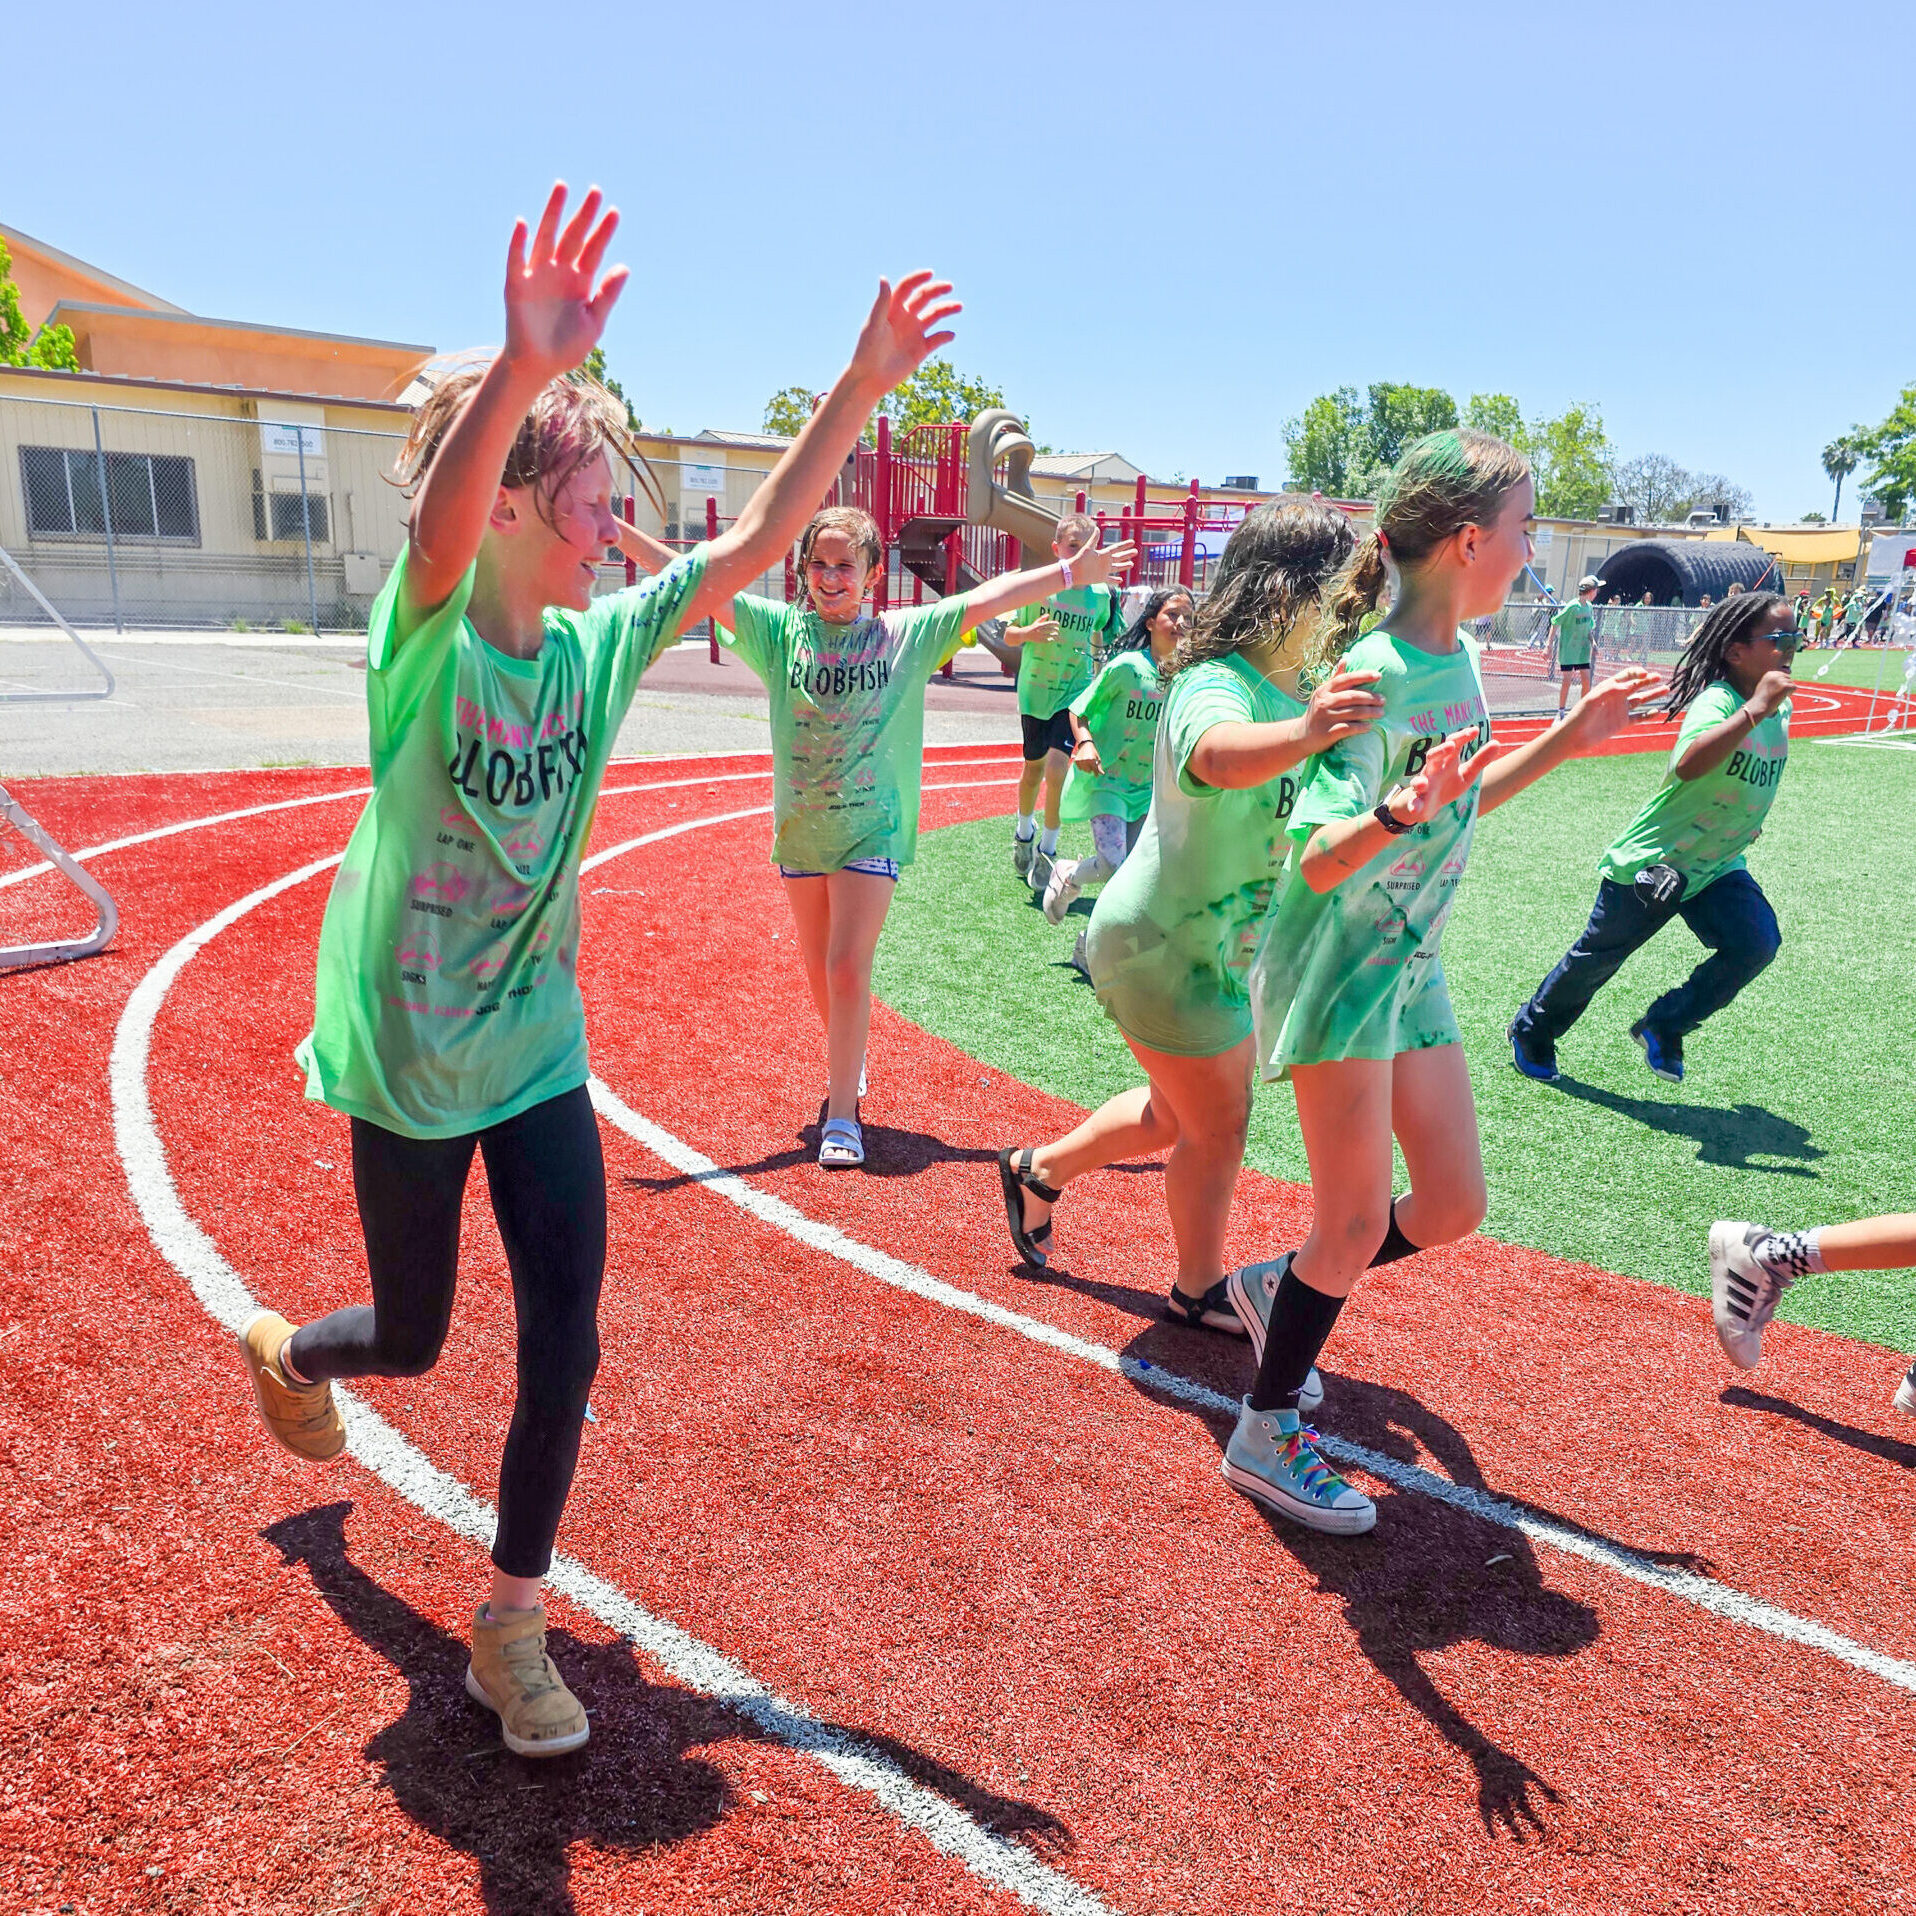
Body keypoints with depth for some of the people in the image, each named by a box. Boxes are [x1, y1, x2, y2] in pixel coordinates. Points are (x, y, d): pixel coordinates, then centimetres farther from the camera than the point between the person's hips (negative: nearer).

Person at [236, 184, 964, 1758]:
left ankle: (513, 1626, 21)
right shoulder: (429, 636, -17)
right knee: (411, 1340, 15)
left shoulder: (603, 642, -3)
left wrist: (862, 389, -17)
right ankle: (282, 1348, 53)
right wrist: (525, 367, -58)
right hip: (405, 1058, -4)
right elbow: (440, 516, -40)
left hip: (540, 1050, 4)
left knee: (564, 1345, 0)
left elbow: (758, 540, -8)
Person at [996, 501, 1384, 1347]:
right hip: (1166, 945, -9)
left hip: (1219, 942, 9)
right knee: (1219, 1126, 6)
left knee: (1178, 1114, 24)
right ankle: (1199, 1291, 29)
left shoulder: (1300, 685, 2)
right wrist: (1303, 731, -74)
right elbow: (1219, 752, -53)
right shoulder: (1216, 684, -28)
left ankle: (1039, 1170, 44)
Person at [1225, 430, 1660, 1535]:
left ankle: (1278, 1288, 33)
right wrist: (1395, 815, -45)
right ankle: (1266, 1436, 17)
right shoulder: (1377, 676, -22)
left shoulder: (1461, 655, 5)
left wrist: (1566, 742, 16)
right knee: (1358, 1229, -2)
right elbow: (1318, 863, -27)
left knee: (1454, 1206, 11)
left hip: (1411, 965, 8)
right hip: (1335, 968, -8)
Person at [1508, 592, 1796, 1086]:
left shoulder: (1780, 708, 2)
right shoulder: (1717, 701, -24)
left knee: (1757, 942, -16)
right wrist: (1756, 708, -49)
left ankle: (1664, 1027, 3)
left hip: (1716, 866, 7)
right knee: (1597, 959, 7)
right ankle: (1531, 1032, 31)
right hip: (1650, 861, -7)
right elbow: (1687, 766, -47)